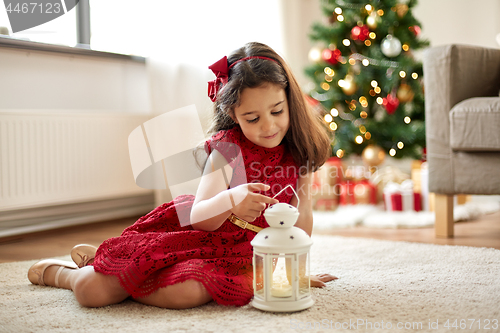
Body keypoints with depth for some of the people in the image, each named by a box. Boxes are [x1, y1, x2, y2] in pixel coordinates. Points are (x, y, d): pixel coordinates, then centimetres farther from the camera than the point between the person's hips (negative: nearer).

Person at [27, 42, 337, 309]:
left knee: (185, 292, -33)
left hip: (237, 255, 2)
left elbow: (302, 217, 9)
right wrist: (230, 200, -38)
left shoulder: (299, 152, -3)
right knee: (91, 290, -17)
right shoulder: (228, 148, -12)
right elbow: (200, 218, -17)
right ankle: (59, 271, 25)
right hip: (194, 235, -2)